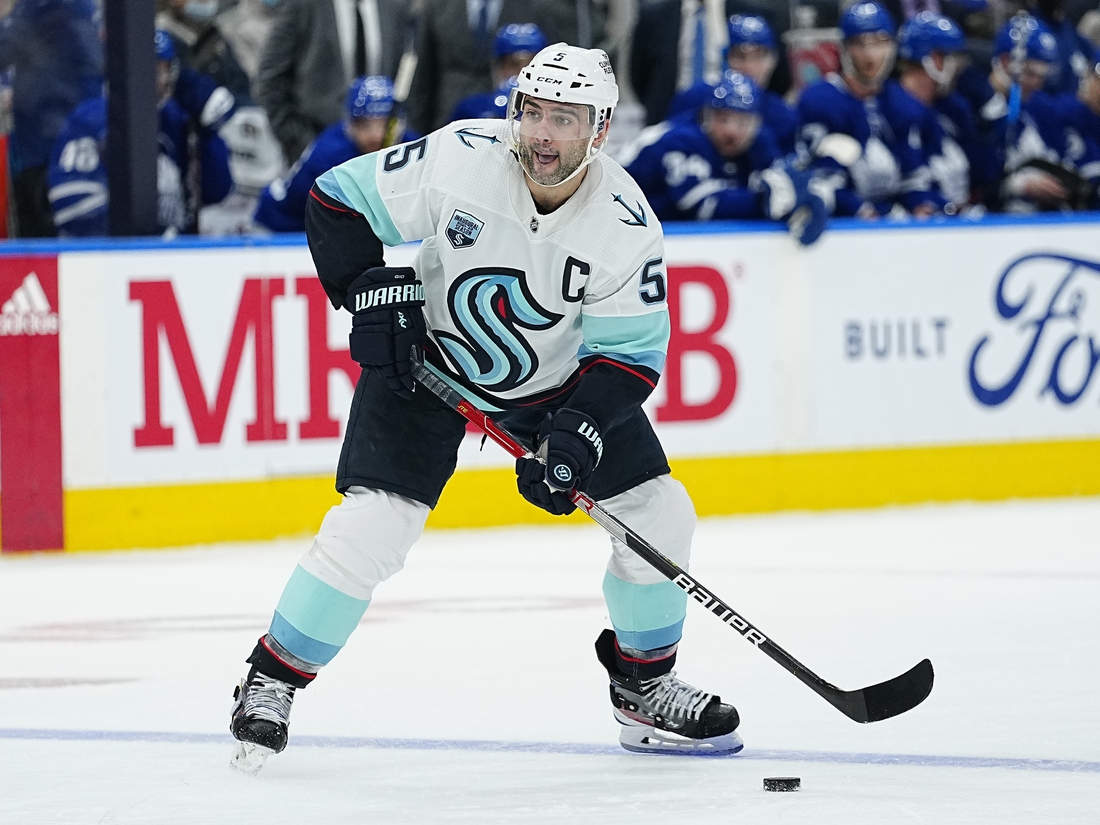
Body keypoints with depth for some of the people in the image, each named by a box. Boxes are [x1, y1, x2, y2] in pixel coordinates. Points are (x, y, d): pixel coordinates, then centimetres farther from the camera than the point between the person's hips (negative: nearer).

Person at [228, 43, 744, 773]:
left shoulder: (626, 225, -22)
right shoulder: (457, 159, -26)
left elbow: (631, 352, -16)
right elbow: (339, 200, -13)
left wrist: (578, 433, -29)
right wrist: (369, 291, -22)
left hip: (558, 377, 3)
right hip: (427, 358, -3)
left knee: (656, 513, -2)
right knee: (371, 526, -18)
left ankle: (644, 685, 21)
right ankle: (273, 681, -1)